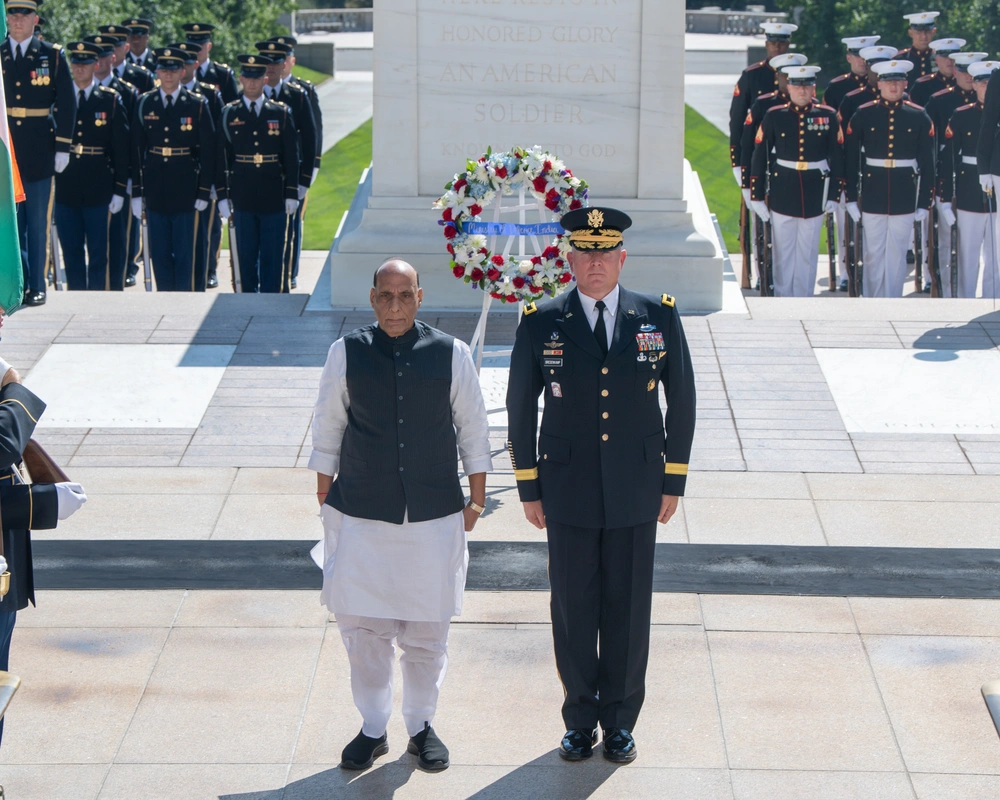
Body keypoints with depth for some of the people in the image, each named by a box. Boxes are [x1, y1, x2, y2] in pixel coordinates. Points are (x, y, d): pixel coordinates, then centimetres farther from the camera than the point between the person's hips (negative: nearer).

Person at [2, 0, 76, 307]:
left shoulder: (53, 56, 1)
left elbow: (66, 103, 1)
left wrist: (63, 147, -3)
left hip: (39, 152, -2)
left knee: (38, 222, 3)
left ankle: (37, 286, 8)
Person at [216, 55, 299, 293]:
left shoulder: (281, 113, 4)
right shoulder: (229, 114, 4)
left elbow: (292, 157, 5)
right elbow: (221, 157, 4)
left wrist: (292, 193, 0)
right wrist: (222, 195, 0)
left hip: (274, 197, 0)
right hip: (242, 198, 0)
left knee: (273, 256, 1)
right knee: (246, 256, 4)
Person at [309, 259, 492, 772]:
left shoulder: (451, 355, -4)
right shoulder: (346, 354, -3)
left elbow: (473, 429, 7)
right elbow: (327, 429, 6)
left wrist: (476, 498, 9)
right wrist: (325, 498, 8)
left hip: (434, 516, 0)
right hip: (361, 515, 0)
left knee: (427, 631, 9)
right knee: (363, 627, 6)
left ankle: (421, 726, 27)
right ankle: (373, 728, 22)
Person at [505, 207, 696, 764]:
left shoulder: (660, 318, -1)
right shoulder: (541, 325, -3)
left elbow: (682, 400, 5)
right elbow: (521, 408, 4)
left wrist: (674, 482, 4)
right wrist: (529, 488, 2)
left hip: (636, 493, 0)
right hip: (568, 493, 0)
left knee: (629, 608, 7)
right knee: (573, 608, 6)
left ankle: (621, 720, 22)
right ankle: (581, 719, 21)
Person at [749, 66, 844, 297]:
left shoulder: (828, 116, 0)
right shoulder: (774, 116, -3)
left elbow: (837, 157, 4)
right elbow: (759, 157, -1)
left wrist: (834, 194, 2)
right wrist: (757, 196, -2)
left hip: (814, 195, 1)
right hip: (782, 195, -1)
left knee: (808, 252, 7)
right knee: (783, 252, 6)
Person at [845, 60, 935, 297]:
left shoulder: (919, 117, 0)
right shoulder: (863, 115, -1)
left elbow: (927, 163, 2)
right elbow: (851, 159, 0)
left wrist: (924, 203, -1)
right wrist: (851, 198, -2)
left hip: (904, 198, 0)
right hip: (872, 197, 0)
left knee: (897, 255, 5)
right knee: (873, 255, 6)